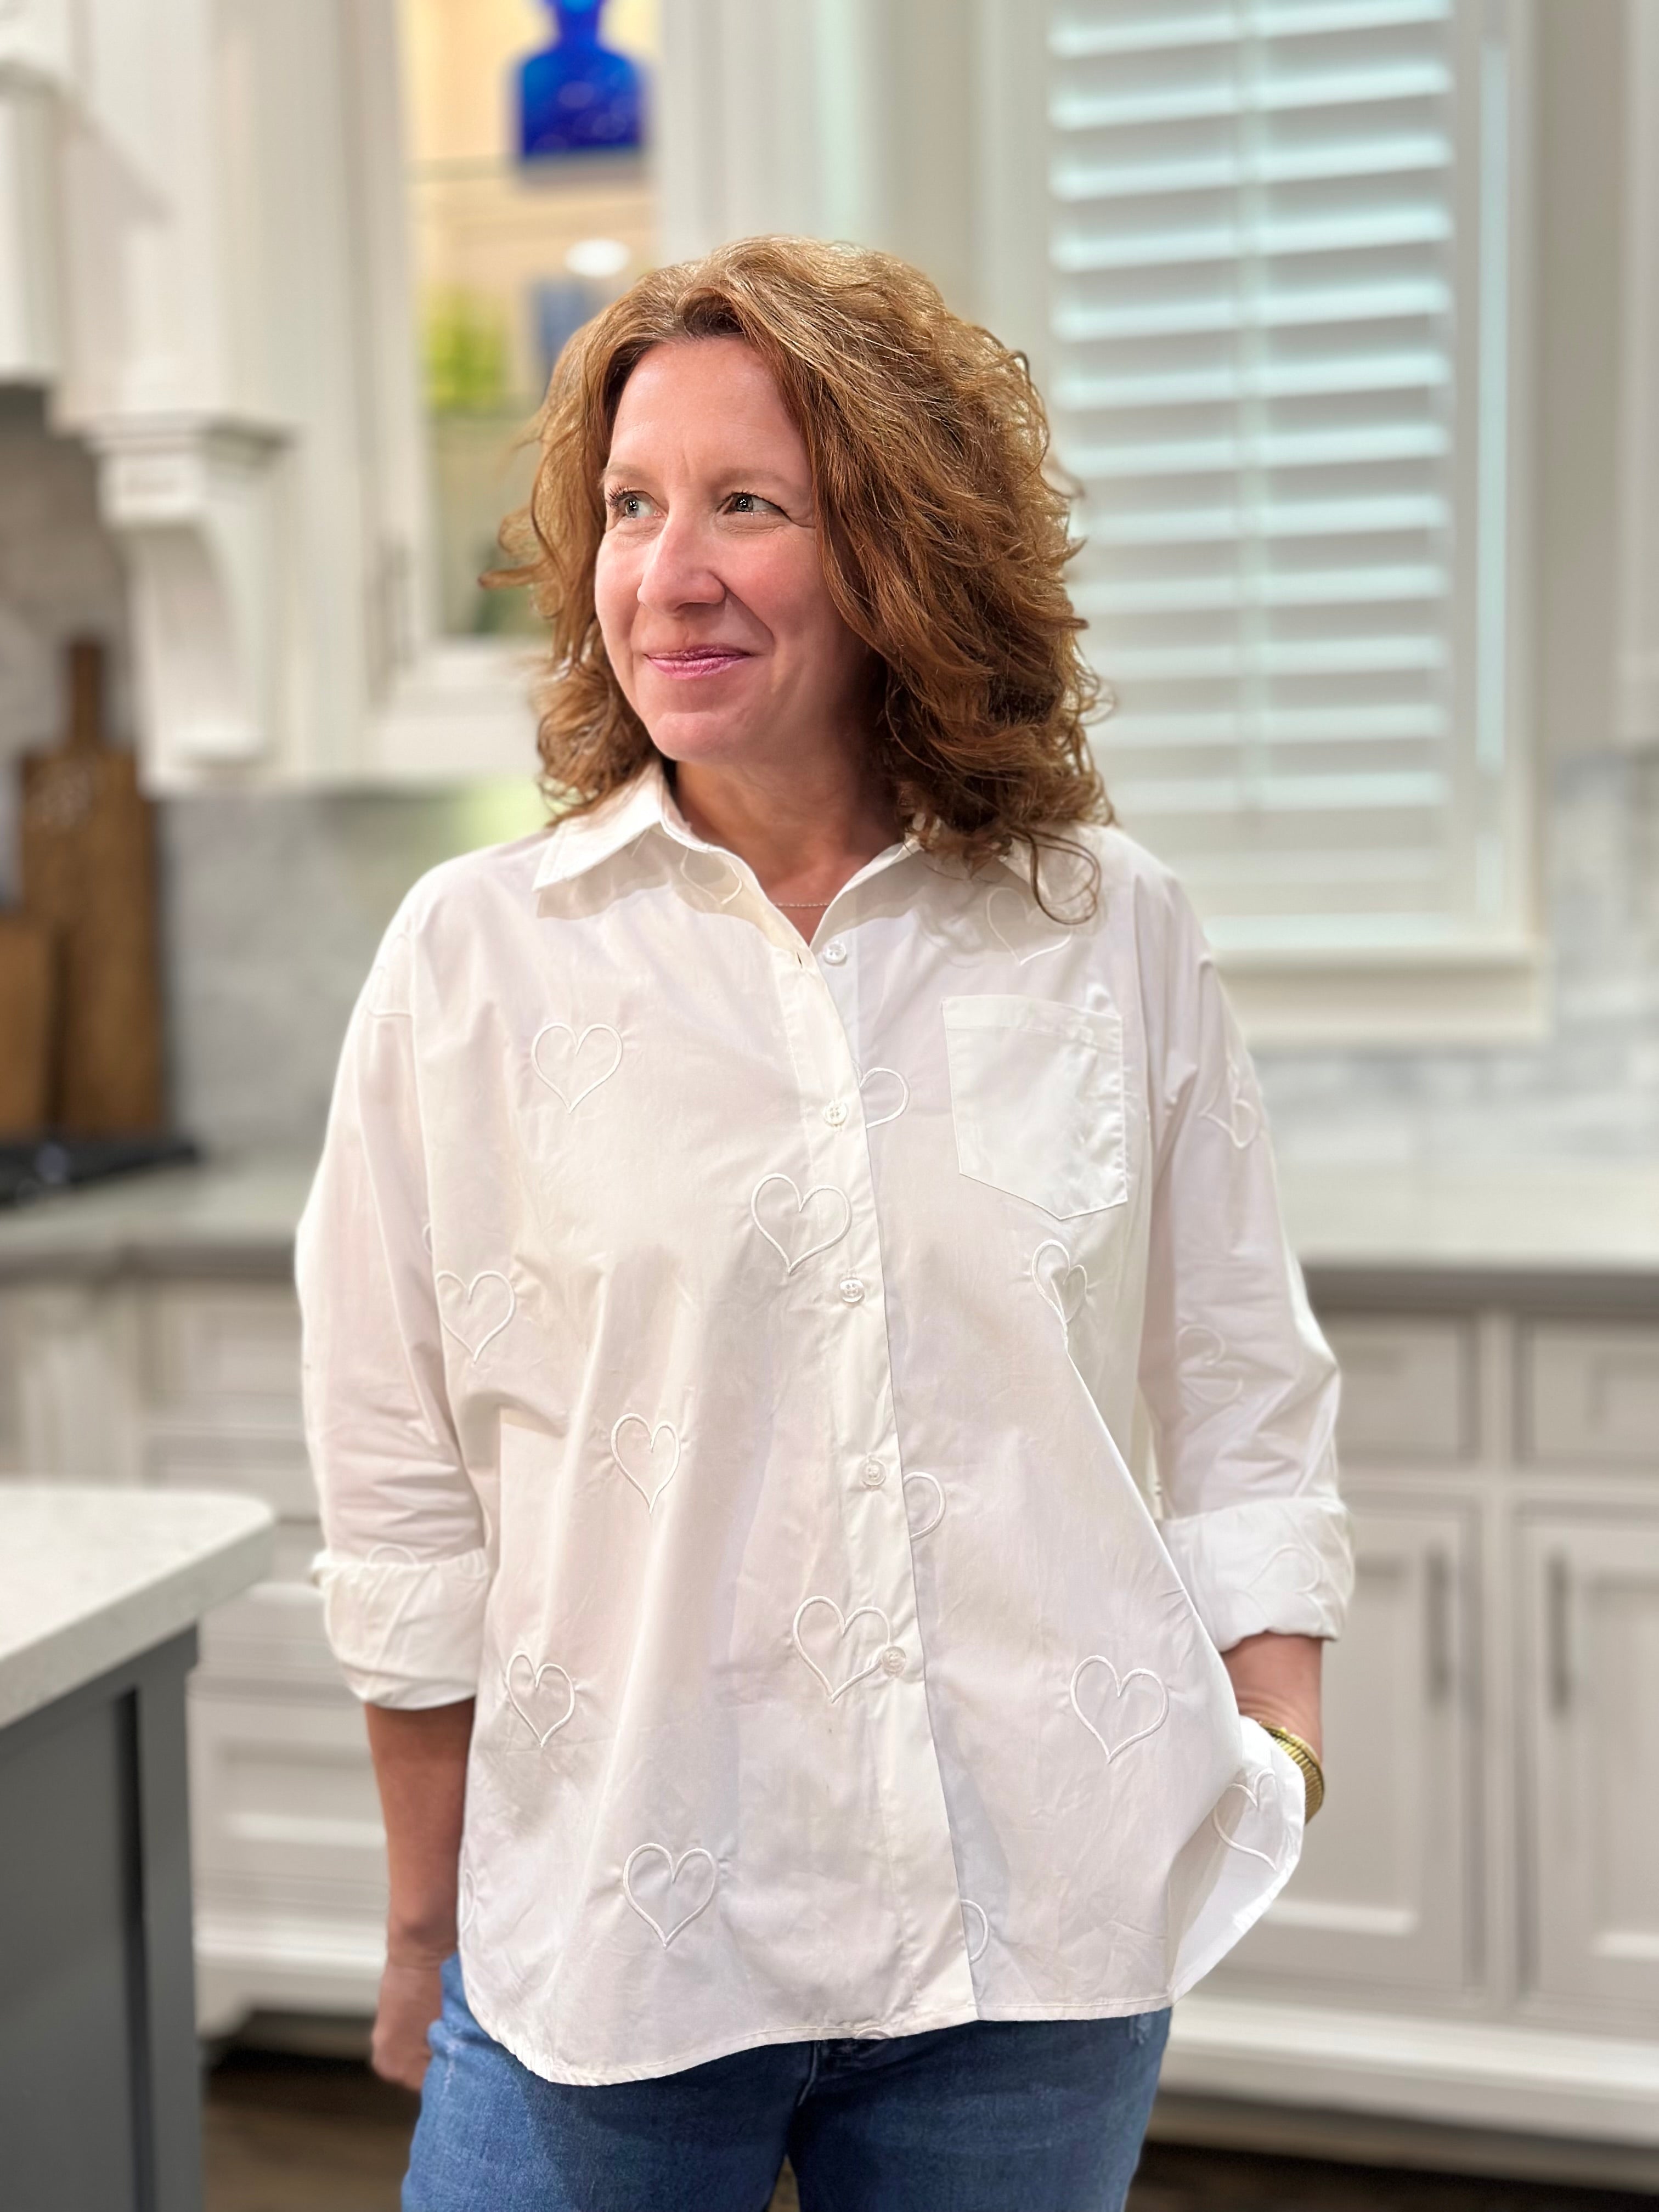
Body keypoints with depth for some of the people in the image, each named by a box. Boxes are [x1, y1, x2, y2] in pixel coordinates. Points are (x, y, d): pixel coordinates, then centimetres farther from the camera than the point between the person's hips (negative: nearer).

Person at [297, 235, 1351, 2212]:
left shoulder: (1115, 935, 0)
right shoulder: (476, 954, -4)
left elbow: (1245, 1399, 8)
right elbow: (402, 1505, 0)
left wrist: (1274, 1745, -3)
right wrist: (427, 1933, 5)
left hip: (1047, 1937, 2)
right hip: (610, 1928, -1)